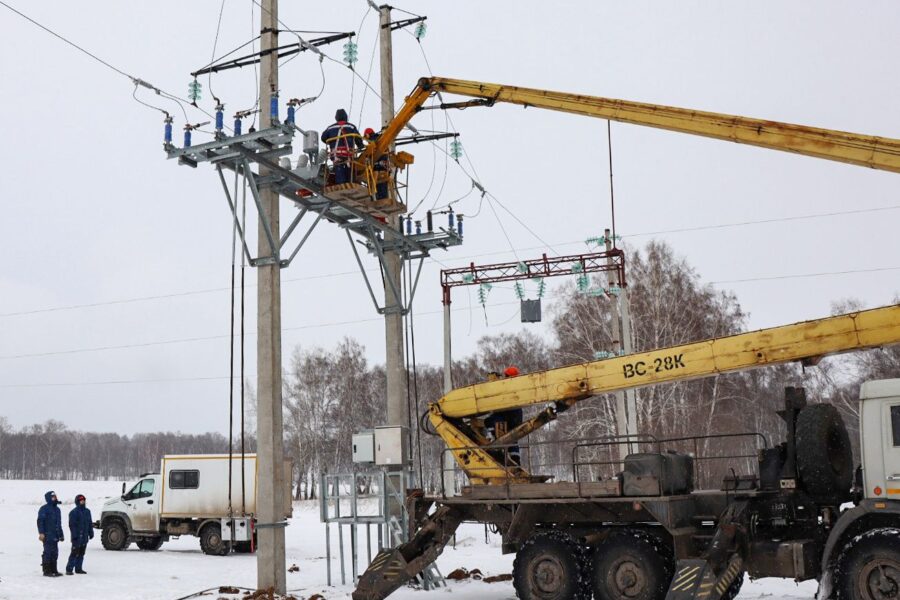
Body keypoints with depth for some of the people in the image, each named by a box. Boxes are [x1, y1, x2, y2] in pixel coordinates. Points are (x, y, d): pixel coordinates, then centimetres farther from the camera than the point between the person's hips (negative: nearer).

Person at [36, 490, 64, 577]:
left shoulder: (57, 509, 19)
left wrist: (61, 534, 25)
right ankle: (46, 571, -4)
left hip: (55, 536, 8)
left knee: (55, 553, 10)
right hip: (47, 535, -8)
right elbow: (40, 521, -13)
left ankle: (53, 570, 17)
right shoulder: (44, 509, -6)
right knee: (48, 552, -8)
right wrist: (41, 533, -22)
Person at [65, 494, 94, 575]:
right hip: (77, 537, -7)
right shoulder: (74, 512, -9)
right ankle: (69, 569, -6)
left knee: (81, 553, 11)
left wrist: (91, 533, 15)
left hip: (84, 537, 7)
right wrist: (75, 535, -18)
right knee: (75, 553, -10)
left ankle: (78, 568, 17)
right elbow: (72, 525, -12)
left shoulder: (87, 511, 14)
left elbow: (90, 524, 20)